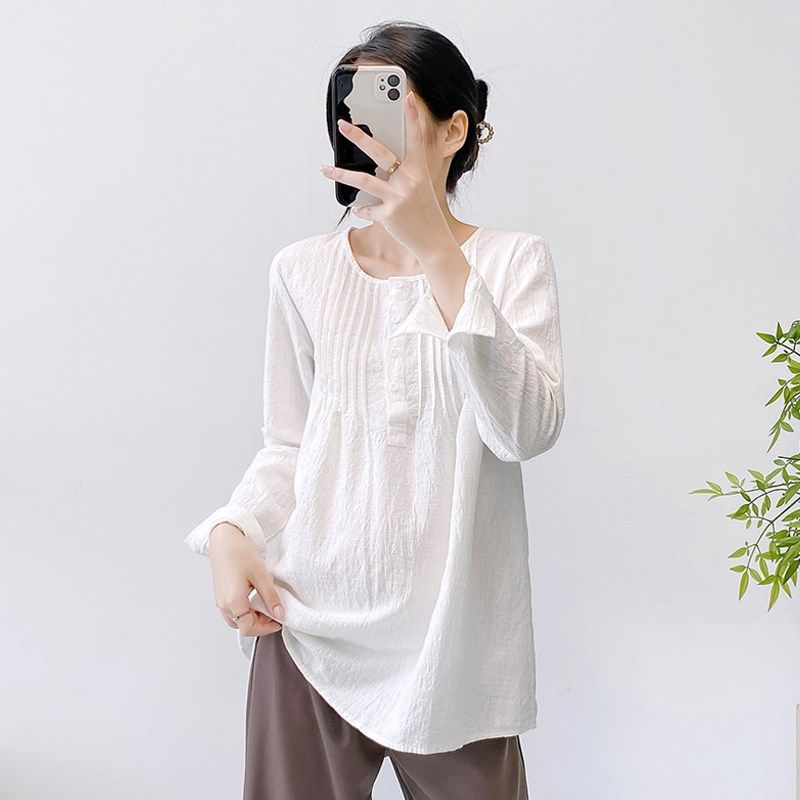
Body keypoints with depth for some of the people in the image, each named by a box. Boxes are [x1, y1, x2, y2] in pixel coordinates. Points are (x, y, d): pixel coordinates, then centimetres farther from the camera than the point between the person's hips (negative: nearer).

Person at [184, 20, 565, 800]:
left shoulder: (511, 259, -3)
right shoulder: (303, 270, 4)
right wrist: (231, 531, -9)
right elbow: (288, 443, 11)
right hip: (311, 619, 2)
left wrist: (437, 249, -26)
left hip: (452, 631, -2)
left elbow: (528, 428, -20)